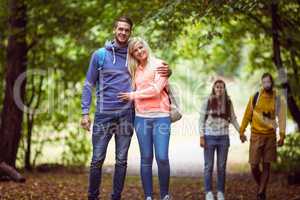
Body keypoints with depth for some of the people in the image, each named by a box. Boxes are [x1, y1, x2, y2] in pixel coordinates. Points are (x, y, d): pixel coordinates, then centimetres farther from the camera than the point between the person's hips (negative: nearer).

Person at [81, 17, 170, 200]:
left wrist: (166, 72, -6)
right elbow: (89, 85, 4)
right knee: (97, 159, 0)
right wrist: (85, 112, -4)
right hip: (104, 114, -2)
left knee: (121, 160, 5)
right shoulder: (100, 55, 3)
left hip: (126, 114, 2)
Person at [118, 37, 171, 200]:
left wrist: (133, 95, -2)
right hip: (141, 117, 4)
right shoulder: (135, 70, 16)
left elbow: (156, 89, -8)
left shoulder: (159, 64, 1)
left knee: (162, 158, -10)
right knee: (146, 159, 3)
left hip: (161, 116, -4)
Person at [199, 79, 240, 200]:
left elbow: (233, 119, 11)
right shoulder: (207, 102, -2)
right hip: (210, 137, -2)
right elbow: (201, 120, -1)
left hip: (223, 137, 2)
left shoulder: (228, 103, 5)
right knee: (209, 166, 2)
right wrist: (201, 137, -7)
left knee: (222, 166, 6)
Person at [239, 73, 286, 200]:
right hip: (256, 136, -1)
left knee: (266, 166, 3)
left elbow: (281, 118, -5)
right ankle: (260, 185, 26)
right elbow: (247, 115, 4)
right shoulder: (255, 97, -3)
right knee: (254, 166, -3)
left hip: (270, 136, 1)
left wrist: (282, 136, -15)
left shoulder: (278, 100, -1)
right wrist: (242, 131, 5)